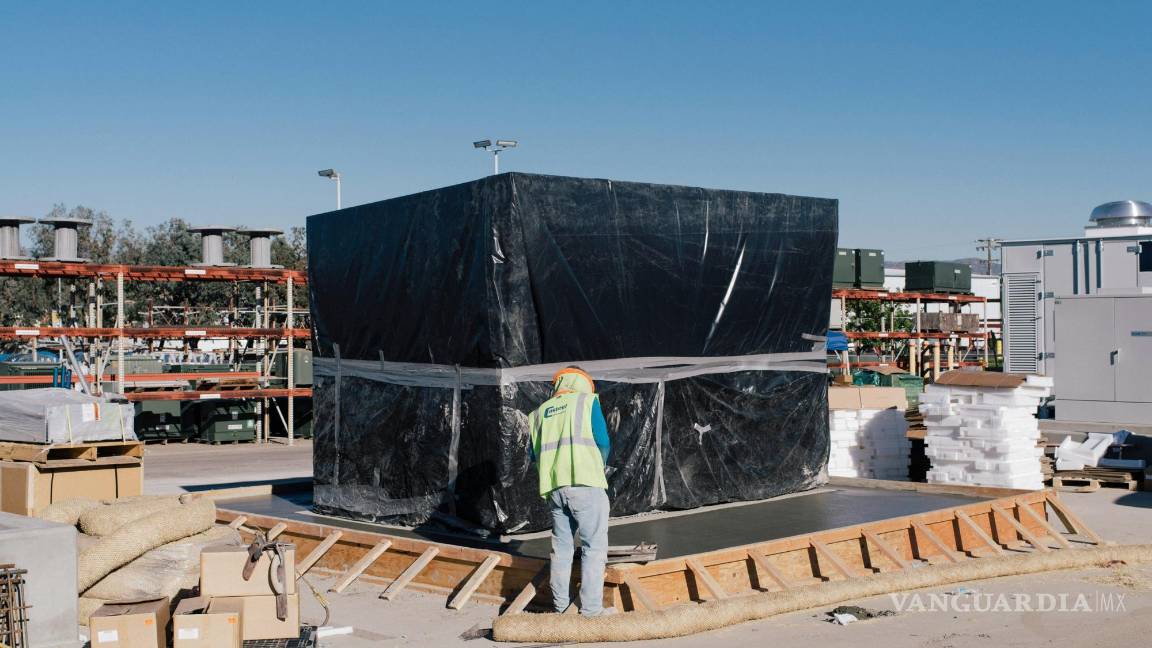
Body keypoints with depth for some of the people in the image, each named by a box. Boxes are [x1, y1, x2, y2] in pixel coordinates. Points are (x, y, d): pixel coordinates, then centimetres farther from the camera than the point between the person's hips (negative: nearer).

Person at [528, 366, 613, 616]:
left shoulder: (539, 413, 18)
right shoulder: (587, 401, 5)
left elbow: (535, 455, 17)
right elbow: (602, 442, -1)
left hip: (554, 488, 5)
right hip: (586, 485, -5)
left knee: (562, 547, 13)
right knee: (594, 547, -1)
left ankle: (560, 606, 16)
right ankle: (591, 609, -5)